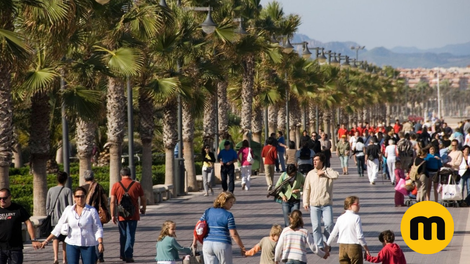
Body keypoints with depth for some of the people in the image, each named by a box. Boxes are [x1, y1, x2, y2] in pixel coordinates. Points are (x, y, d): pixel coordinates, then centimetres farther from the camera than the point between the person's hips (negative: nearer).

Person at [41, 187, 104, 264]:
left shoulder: (92, 211, -3)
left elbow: (98, 229, -3)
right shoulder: (68, 210, 3)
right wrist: (47, 240, 4)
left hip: (88, 245, -2)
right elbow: (59, 227, 7)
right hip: (72, 244, 2)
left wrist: (100, 243, -17)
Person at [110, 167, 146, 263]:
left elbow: (113, 202, -4)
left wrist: (113, 215, 0)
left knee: (123, 235, 17)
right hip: (133, 215, -1)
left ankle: (123, 254, 24)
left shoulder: (116, 186, 0)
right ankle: (128, 256, -10)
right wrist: (143, 209, 24)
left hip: (121, 215, 1)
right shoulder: (137, 185, 0)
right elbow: (143, 199, 6)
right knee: (130, 235, 0)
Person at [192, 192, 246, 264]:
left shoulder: (208, 212, 8)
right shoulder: (228, 215, -7)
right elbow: (234, 234, -10)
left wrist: (194, 241, 21)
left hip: (207, 244, 4)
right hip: (222, 245, -4)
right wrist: (242, 248, -3)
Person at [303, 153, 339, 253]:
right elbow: (306, 189, 11)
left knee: (329, 224, -11)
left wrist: (323, 172, -12)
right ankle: (319, 246, 5)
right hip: (314, 204, 2)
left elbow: (336, 175, -18)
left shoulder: (328, 171, 4)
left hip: (327, 204, -2)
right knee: (316, 226, -3)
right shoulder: (311, 174, 10)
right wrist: (305, 202, 2)